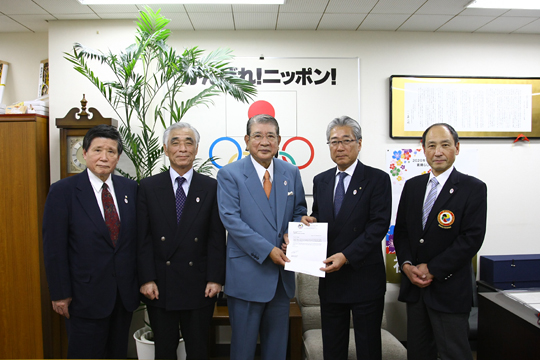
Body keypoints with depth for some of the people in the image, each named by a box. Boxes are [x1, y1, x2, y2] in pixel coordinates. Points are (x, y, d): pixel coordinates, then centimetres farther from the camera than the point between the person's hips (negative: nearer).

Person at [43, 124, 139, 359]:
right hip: (85, 296, -4)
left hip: (125, 293, 4)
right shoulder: (63, 190, -8)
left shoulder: (130, 188, 3)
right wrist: (60, 294, -9)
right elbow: (54, 247, -8)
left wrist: (142, 281, 5)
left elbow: (136, 237, 6)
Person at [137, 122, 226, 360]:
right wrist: (146, 279, -7)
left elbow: (217, 238, -1)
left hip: (199, 287, 0)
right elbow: (143, 238, -1)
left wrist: (215, 279, -7)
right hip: (160, 287, 1)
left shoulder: (211, 187, 1)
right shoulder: (149, 187, 2)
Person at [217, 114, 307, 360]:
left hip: (282, 274, 4)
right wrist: (267, 250, -19)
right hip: (247, 273, -4)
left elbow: (299, 211, 13)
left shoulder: (291, 173, 5)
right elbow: (231, 219, -14)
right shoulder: (229, 174, -7)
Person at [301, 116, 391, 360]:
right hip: (330, 277, 4)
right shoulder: (320, 181, 9)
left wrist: (346, 256, -21)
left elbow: (379, 225, -14)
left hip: (364, 278, -4)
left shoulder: (377, 179, -6)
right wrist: (309, 222, -8)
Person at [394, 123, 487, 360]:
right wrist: (406, 265, -6)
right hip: (414, 286, 5)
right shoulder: (412, 186, 9)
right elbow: (401, 230, 9)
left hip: (449, 289, -4)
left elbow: (472, 238, -13)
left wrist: (432, 269, -15)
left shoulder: (473, 188, -6)